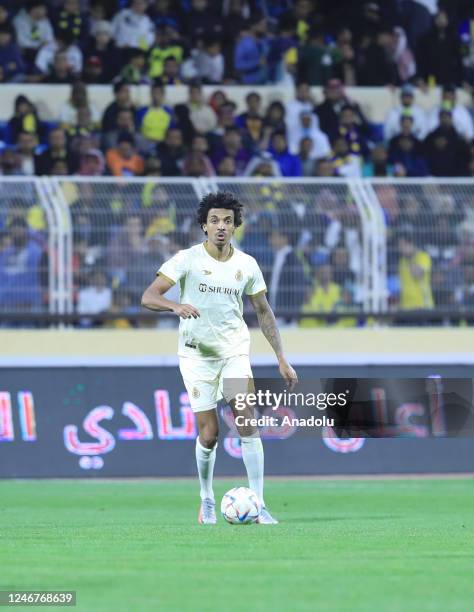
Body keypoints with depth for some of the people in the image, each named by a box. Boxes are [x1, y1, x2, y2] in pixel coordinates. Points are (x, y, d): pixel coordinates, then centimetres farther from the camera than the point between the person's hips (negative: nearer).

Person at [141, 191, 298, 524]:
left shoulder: (246, 264, 2)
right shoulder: (187, 259, -8)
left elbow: (264, 311, 12)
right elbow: (149, 296, -15)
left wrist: (282, 360, 8)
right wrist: (176, 306, -37)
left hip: (235, 352, 2)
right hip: (197, 355, -2)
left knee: (247, 423, -14)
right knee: (209, 435, -3)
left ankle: (258, 505, -12)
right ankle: (207, 499, 22)